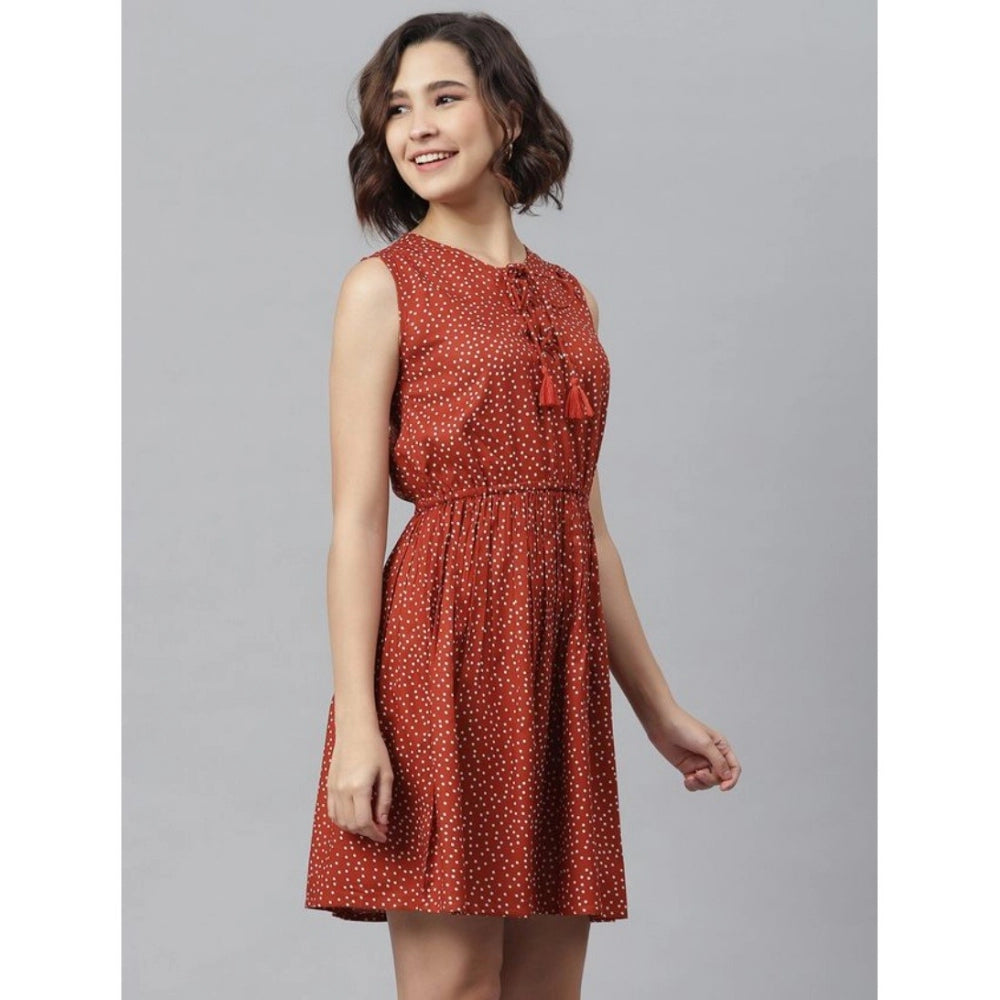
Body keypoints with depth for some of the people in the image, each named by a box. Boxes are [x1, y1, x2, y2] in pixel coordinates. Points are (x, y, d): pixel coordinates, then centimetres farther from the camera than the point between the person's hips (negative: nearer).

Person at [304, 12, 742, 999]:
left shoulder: (569, 299, 17)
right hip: (444, 653, -5)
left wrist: (659, 709, 18)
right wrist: (356, 721, -16)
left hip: (561, 658, 6)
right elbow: (355, 520, -6)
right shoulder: (385, 286, 1)